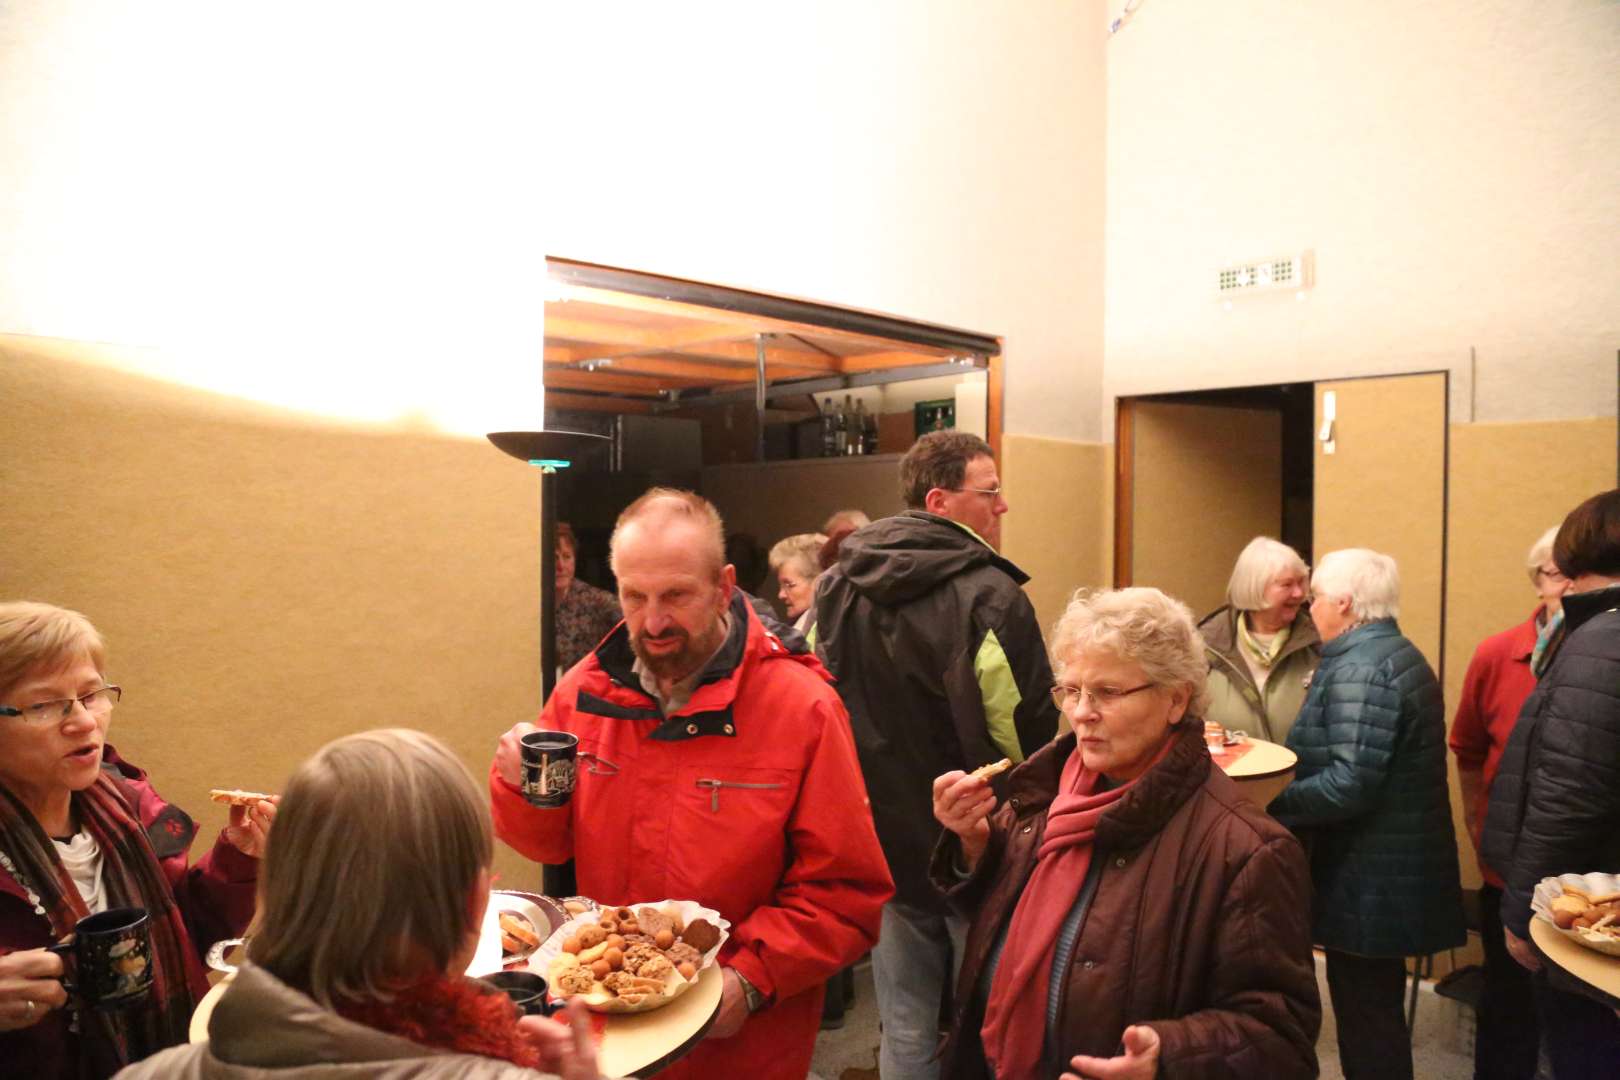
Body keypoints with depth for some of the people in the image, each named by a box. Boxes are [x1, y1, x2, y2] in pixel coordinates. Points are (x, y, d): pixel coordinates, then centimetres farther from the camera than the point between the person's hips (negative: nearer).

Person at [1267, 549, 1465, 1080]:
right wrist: (1289, 769, 11)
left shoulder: (1358, 668, -20)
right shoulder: (1398, 654, 13)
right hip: (1392, 877, 10)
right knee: (1376, 1012, 20)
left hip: (1367, 886, -10)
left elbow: (1348, 785, -27)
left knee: (1366, 1022, 1)